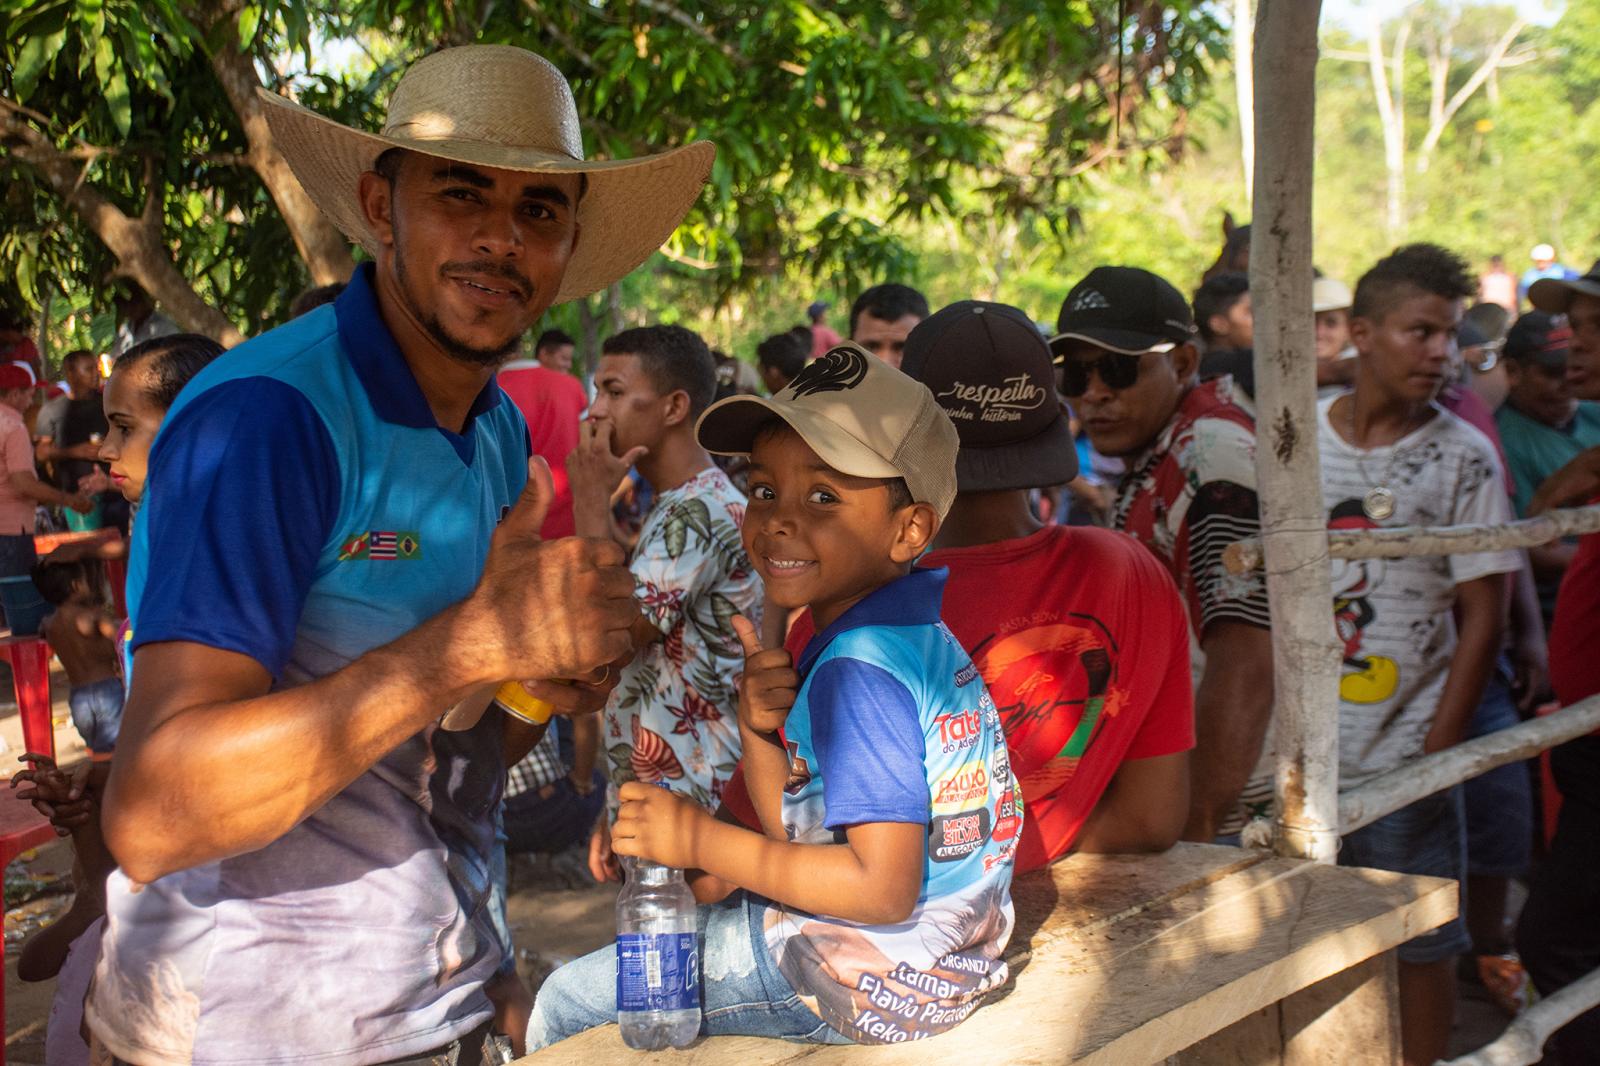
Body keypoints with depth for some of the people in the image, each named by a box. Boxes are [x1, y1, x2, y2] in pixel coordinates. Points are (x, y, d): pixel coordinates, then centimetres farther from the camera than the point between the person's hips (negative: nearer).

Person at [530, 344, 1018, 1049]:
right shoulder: (912, 630, 8)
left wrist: (703, 841, -21)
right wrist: (762, 730, -10)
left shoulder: (858, 670, -22)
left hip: (871, 987, -10)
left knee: (565, 1004, 0)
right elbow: (803, 835, 8)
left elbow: (883, 887, -28)